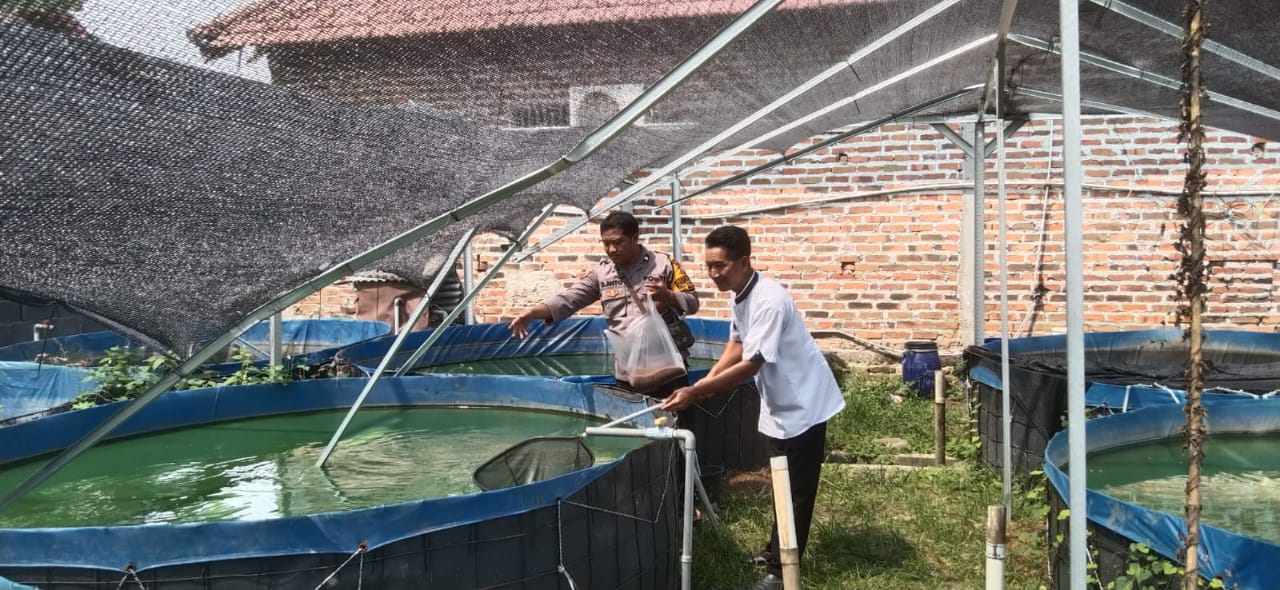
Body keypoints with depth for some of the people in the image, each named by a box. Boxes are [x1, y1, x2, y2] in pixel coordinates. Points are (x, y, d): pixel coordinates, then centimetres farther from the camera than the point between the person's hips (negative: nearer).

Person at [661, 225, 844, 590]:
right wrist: (709, 380, -6)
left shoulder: (769, 301, -30)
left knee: (796, 490, 1)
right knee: (785, 484, 21)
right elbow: (737, 343, 11)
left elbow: (751, 364, -32)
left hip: (803, 404, -9)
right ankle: (779, 549, 35)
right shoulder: (739, 294, 0)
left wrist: (695, 392, -33)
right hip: (779, 404, 9)